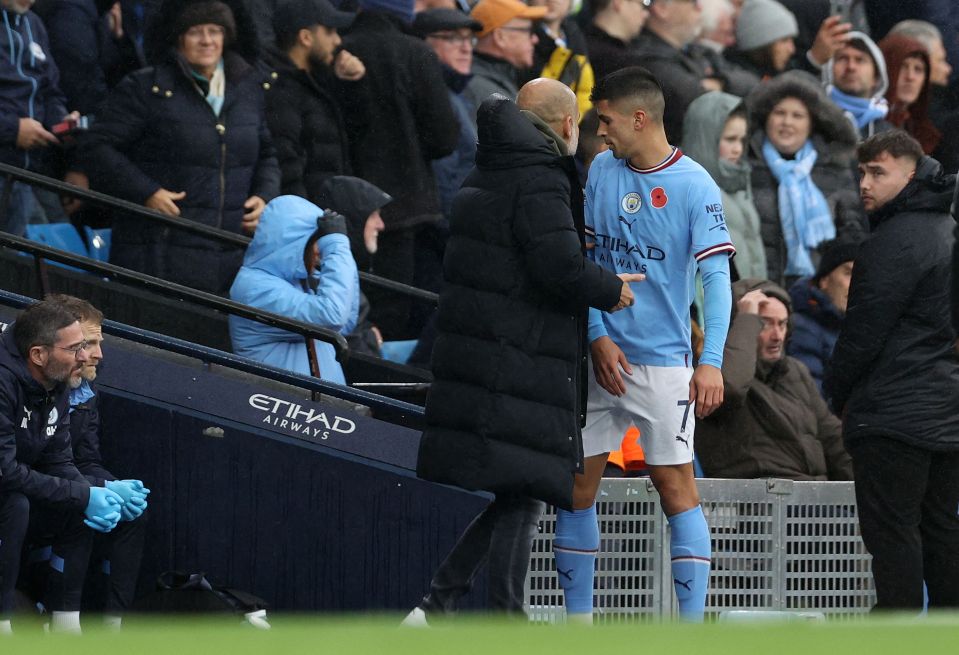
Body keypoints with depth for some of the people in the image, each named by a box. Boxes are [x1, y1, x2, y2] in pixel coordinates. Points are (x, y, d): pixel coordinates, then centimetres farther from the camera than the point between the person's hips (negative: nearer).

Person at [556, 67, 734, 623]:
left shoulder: (694, 186, -9)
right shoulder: (601, 170, 6)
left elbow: (717, 275, -13)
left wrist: (712, 362, -23)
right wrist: (597, 337, -3)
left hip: (663, 361, -5)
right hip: (601, 355, 5)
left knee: (676, 485, -6)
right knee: (577, 483, 5)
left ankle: (693, 625, -5)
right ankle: (578, 619, 14)